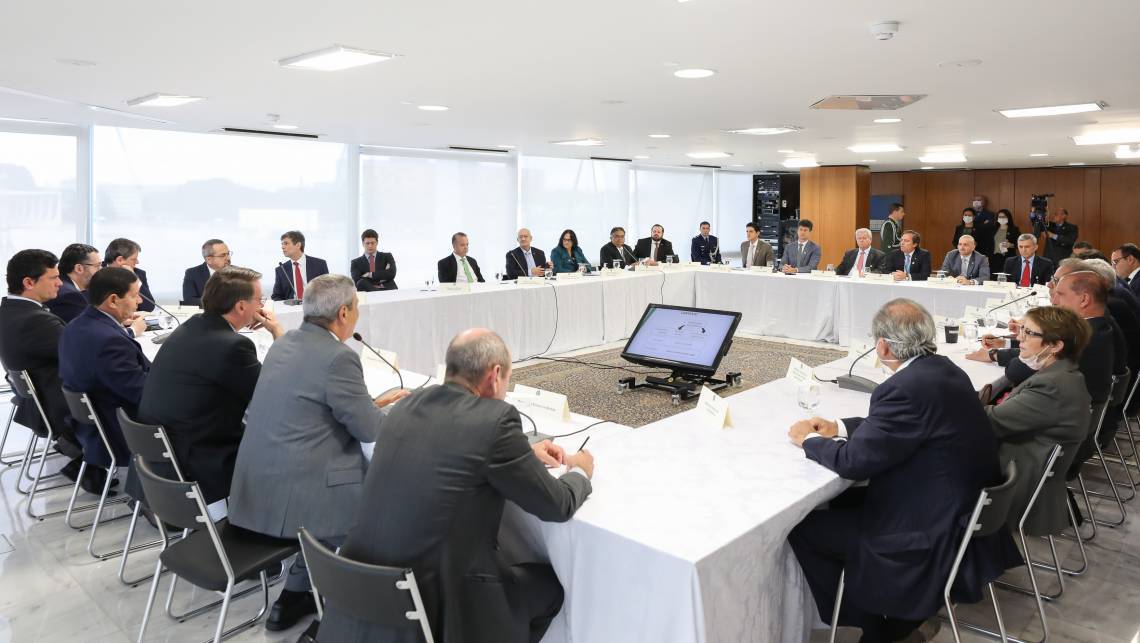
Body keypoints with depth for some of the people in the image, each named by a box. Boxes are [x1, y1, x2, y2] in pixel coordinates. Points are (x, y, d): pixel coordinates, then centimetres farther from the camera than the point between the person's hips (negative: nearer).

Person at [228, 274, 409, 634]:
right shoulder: (340, 357, -17)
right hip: (294, 497, -9)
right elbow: (370, 430, -10)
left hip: (257, 491, 9)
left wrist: (374, 403, 20)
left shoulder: (284, 343, 10)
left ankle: (295, 597, 29)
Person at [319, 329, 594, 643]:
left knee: (505, 557, 30)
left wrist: (524, 454, 25)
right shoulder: (495, 418, -16)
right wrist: (580, 471, 15)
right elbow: (558, 506, -6)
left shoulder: (409, 403, 3)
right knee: (551, 582, 18)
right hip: (435, 607, -7)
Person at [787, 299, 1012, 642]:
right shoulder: (941, 368, 1)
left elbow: (854, 462, -20)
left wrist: (809, 439, -3)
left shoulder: (908, 387, -27)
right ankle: (894, 609, 27)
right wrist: (837, 428, 11)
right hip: (967, 510, 10)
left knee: (802, 527, -2)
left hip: (937, 534, -10)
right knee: (842, 500, 21)